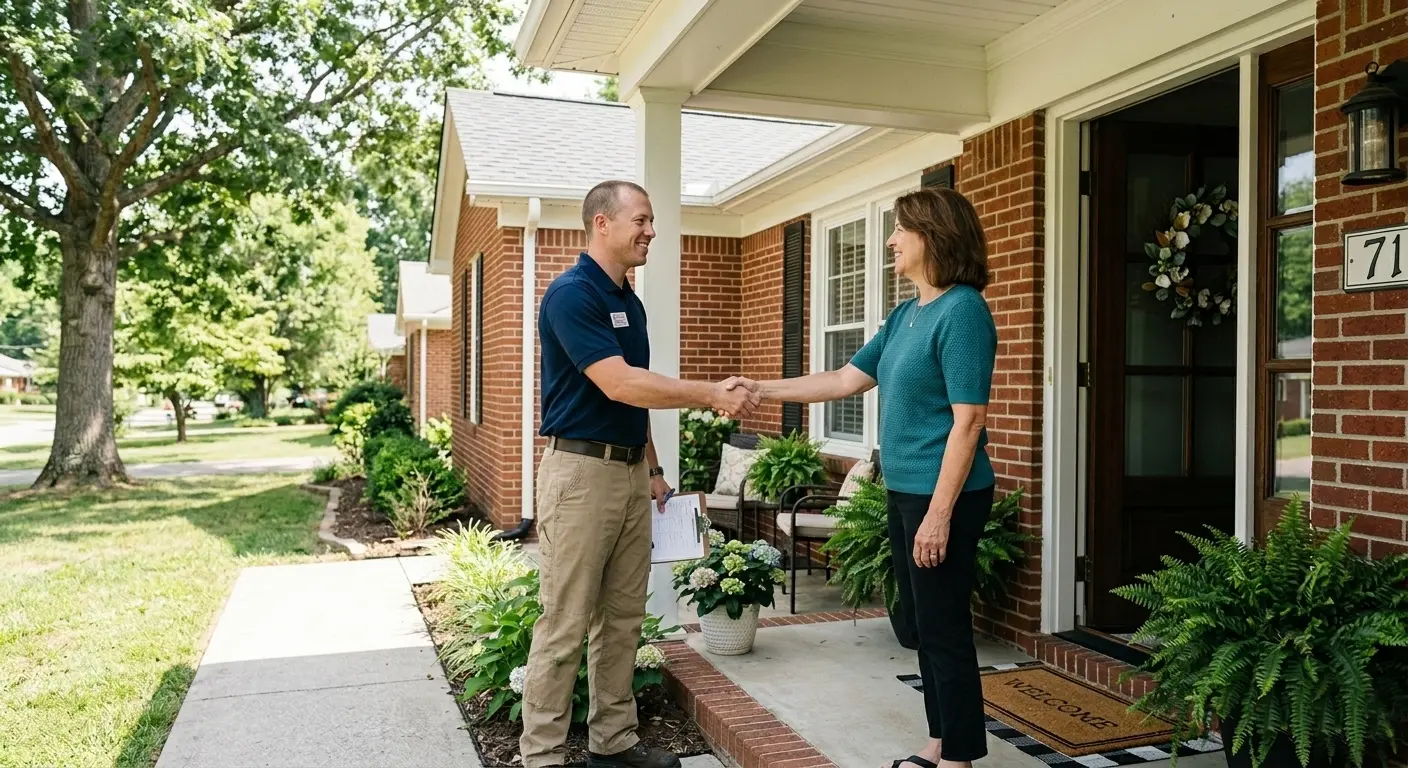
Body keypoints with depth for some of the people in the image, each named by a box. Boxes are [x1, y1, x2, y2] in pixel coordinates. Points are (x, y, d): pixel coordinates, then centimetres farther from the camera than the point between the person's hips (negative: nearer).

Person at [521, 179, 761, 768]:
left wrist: (652, 468, 18)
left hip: (630, 472, 9)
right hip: (581, 471, -9)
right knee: (564, 625, -3)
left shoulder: (630, 302, 14)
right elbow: (618, 385, -22)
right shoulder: (571, 294, -14)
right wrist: (713, 396, -17)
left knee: (622, 620, 14)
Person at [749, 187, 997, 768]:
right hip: (905, 492, 9)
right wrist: (762, 390, 12)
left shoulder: (962, 310, -15)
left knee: (945, 628, 1)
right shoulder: (905, 315, 12)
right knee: (922, 623, 16)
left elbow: (968, 421, -19)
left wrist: (940, 513, -21)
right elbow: (844, 381, 17)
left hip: (943, 497, -9)